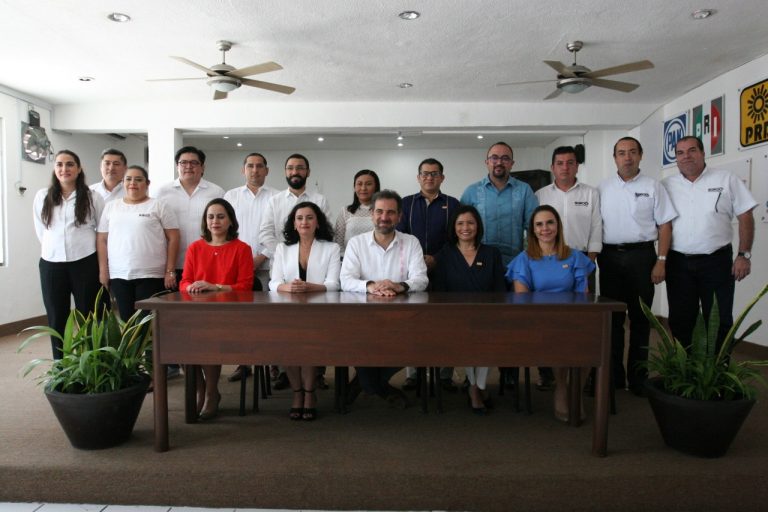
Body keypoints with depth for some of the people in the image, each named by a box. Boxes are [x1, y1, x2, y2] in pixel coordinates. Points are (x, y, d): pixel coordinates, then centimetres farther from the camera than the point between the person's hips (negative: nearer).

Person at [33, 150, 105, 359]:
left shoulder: (92, 197, -1)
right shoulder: (42, 196, 7)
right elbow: (40, 229, 14)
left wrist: (82, 245, 5)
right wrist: (54, 247, 10)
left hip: (85, 263, -2)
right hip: (51, 264, 3)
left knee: (88, 317, 4)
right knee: (56, 319, 8)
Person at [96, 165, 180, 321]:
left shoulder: (159, 206, 3)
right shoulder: (111, 206, 13)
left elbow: (173, 238, -1)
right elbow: (102, 240, 12)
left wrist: (170, 271, -6)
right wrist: (103, 270, 4)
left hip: (151, 276, -3)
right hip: (118, 275, 3)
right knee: (126, 320, 5)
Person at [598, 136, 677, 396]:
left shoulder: (652, 186, 2)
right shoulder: (603, 188, 8)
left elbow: (665, 225, 0)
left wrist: (661, 261, -7)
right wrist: (592, 257, 2)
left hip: (641, 255, -2)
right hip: (610, 256, 2)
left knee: (640, 318, 4)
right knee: (612, 317, 6)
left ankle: (637, 376, 14)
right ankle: (614, 375, 17)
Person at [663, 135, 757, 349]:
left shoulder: (726, 180, 1)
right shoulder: (667, 186, 6)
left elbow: (745, 217, 0)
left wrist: (744, 255, -6)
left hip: (717, 262, -2)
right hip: (678, 263, 2)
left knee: (719, 322, 5)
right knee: (680, 321, 10)